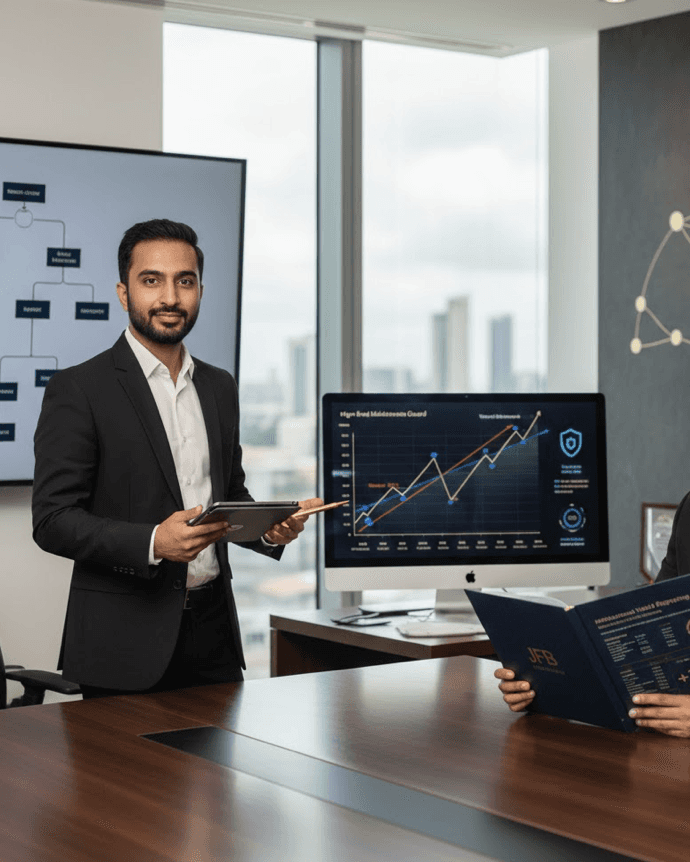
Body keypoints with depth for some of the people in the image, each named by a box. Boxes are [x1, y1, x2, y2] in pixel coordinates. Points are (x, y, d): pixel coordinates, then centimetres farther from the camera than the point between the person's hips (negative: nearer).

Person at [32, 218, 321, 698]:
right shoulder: (77, 389, -6)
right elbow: (52, 520, -11)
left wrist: (270, 528, -1)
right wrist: (153, 542, -25)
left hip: (214, 635, 5)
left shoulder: (220, 388, 13)